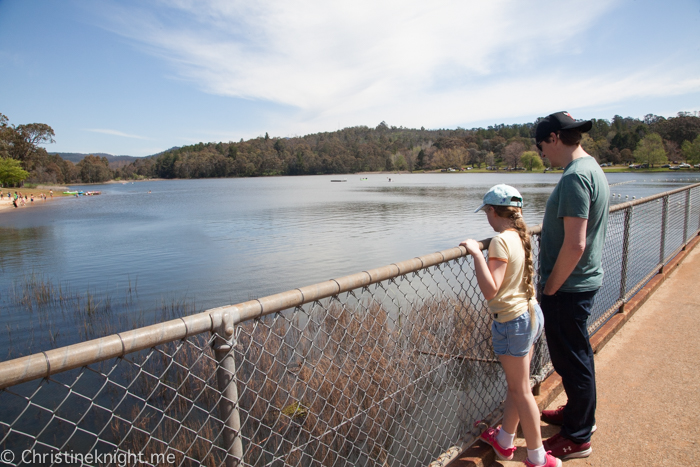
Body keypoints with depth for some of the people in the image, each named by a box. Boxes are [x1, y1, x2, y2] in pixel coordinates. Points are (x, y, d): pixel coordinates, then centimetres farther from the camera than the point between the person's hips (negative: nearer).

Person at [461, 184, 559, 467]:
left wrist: (476, 253, -25)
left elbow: (490, 290, -28)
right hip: (530, 314, 9)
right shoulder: (521, 237, 5)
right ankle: (504, 440, 36)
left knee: (521, 391, 7)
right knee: (516, 385, 20)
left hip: (511, 321, -9)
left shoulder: (501, 241, -21)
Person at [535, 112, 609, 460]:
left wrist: (550, 288, -17)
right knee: (577, 355, 24)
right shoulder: (592, 168, 9)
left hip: (567, 288, -10)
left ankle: (577, 438, 24)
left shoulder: (575, 177, -23)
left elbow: (574, 245, -28)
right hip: (585, 281, 10)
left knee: (572, 361, 6)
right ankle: (579, 413, 43)